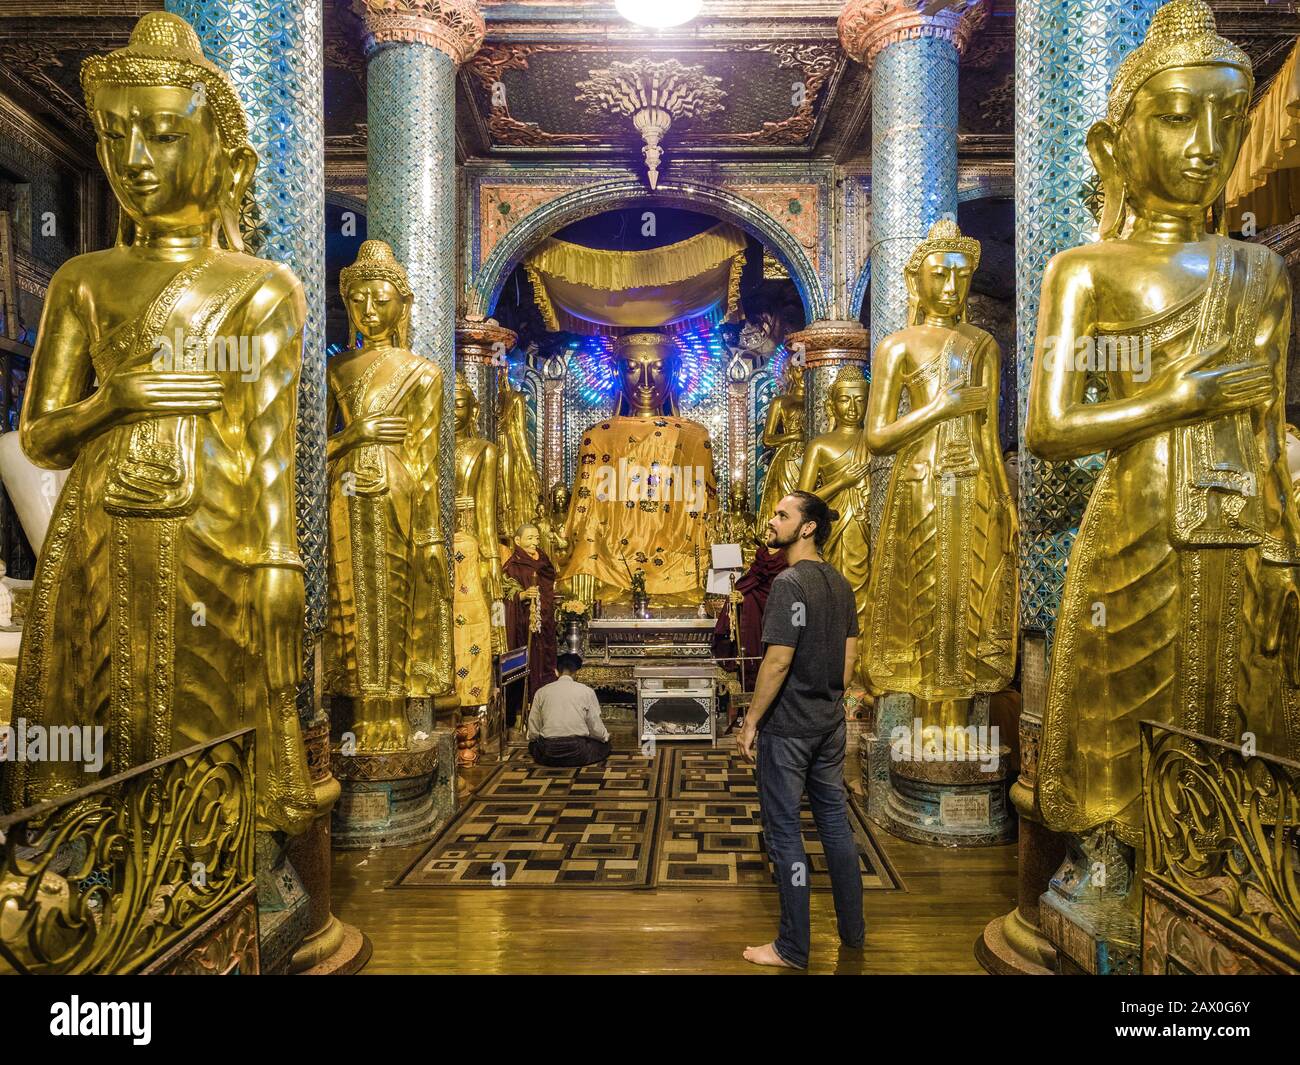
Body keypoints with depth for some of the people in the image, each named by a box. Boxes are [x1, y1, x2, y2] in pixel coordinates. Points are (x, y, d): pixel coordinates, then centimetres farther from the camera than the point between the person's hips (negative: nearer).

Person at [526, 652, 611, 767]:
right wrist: (606, 736, 26)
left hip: (547, 755, 1)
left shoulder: (541, 692, 6)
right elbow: (595, 726, 4)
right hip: (577, 752, -1)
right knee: (604, 744, 25)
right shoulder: (587, 691, 1)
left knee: (532, 744, 34)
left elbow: (533, 732, 7)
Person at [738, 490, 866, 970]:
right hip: (831, 724, 8)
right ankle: (853, 930, 31)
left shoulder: (790, 583, -19)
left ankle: (793, 948, 14)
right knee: (835, 821, 18)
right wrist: (830, 700, 19)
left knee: (784, 831, 3)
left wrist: (751, 721, -14)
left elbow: (778, 662, -22)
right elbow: (849, 655, 12)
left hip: (788, 728, -8)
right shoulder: (840, 584, 7)